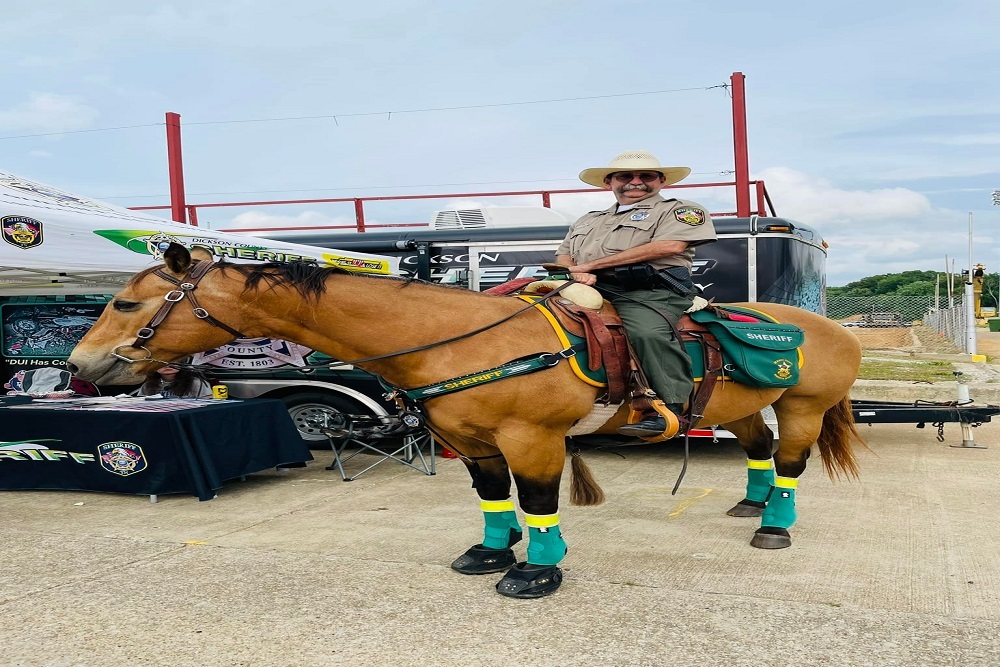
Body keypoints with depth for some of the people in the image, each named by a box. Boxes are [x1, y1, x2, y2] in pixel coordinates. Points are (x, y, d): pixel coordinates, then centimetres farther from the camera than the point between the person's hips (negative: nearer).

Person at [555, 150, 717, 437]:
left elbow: (667, 246, -6)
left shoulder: (680, 210, 12)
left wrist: (592, 264, -5)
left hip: (649, 294, -6)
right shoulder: (588, 220, 32)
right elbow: (563, 256, 25)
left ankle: (671, 408, -30)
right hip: (589, 292, 6)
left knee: (648, 332, -38)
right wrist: (578, 272, -5)